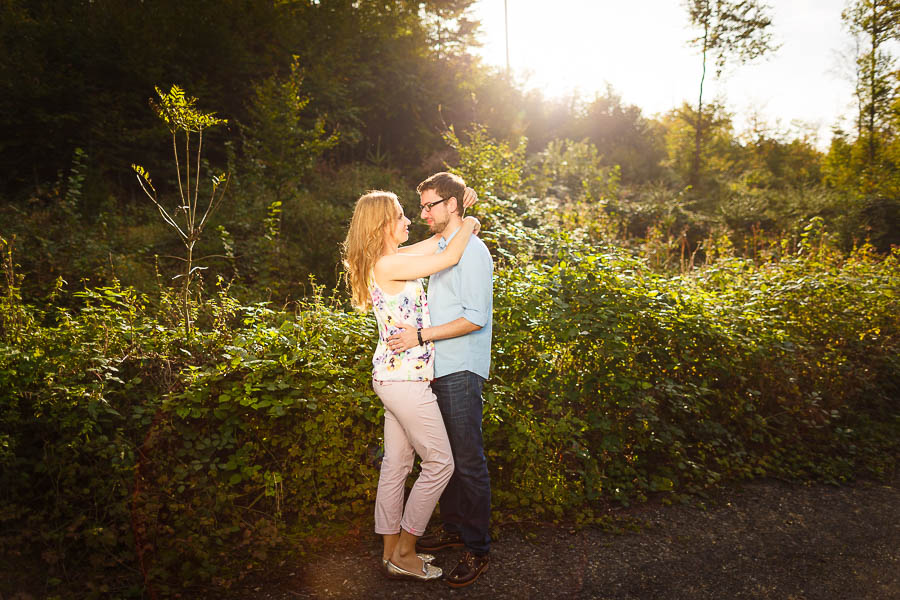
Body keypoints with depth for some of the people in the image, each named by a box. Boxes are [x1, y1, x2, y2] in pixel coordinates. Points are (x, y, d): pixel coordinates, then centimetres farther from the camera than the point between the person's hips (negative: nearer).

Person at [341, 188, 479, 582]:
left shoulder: (386, 261, 11)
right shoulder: (387, 264, -18)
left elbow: (436, 243, 21)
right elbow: (450, 257, -18)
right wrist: (469, 224, -1)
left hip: (395, 376, 10)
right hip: (405, 377, -10)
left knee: (397, 463, 15)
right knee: (440, 462, 0)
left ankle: (392, 550, 26)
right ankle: (404, 555, 12)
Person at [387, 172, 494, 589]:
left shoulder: (472, 250, -12)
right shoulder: (440, 248, 16)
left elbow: (475, 318, -19)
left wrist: (421, 335, -19)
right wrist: (413, 333, 16)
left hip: (461, 371, -9)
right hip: (439, 368, 9)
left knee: (468, 462, -1)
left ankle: (477, 549, 11)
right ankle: (453, 529, 31)